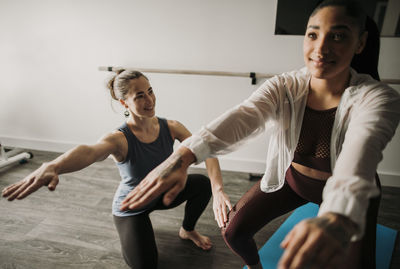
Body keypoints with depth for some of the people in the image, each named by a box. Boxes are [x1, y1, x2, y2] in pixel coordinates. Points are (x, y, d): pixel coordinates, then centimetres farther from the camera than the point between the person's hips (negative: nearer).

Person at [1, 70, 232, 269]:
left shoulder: (170, 127, -20)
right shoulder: (120, 139, -31)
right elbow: (88, 152, -53)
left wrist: (218, 190, -46)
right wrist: (51, 167, -75)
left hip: (161, 193, 4)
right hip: (131, 206, -3)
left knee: (203, 183, -18)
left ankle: (187, 231, 13)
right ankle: (133, 229, 23)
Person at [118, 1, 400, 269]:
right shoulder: (283, 87, -19)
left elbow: (361, 149, -46)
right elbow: (241, 117, -38)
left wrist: (338, 217, -67)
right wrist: (183, 155, -55)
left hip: (349, 196, -1)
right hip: (290, 178, 2)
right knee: (233, 230, -2)